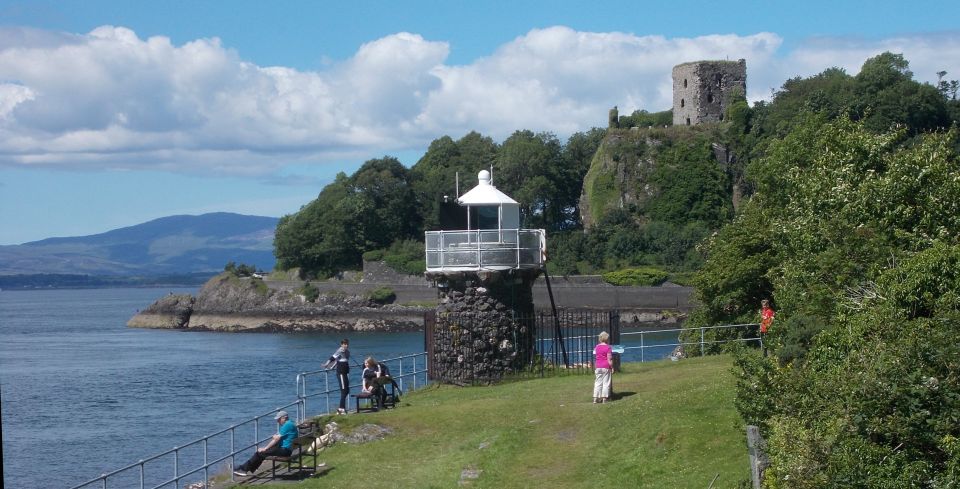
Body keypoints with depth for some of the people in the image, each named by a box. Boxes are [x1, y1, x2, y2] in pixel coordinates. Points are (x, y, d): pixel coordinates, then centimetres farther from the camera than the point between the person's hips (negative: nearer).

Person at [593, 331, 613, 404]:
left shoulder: (596, 347, 8)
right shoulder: (608, 347, -9)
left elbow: (595, 358, 13)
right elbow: (609, 359, -12)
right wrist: (612, 368, -7)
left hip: (598, 367, 5)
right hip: (606, 367, -5)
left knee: (598, 382, 8)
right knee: (606, 382, 2)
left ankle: (596, 398, 5)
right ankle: (604, 398, 3)